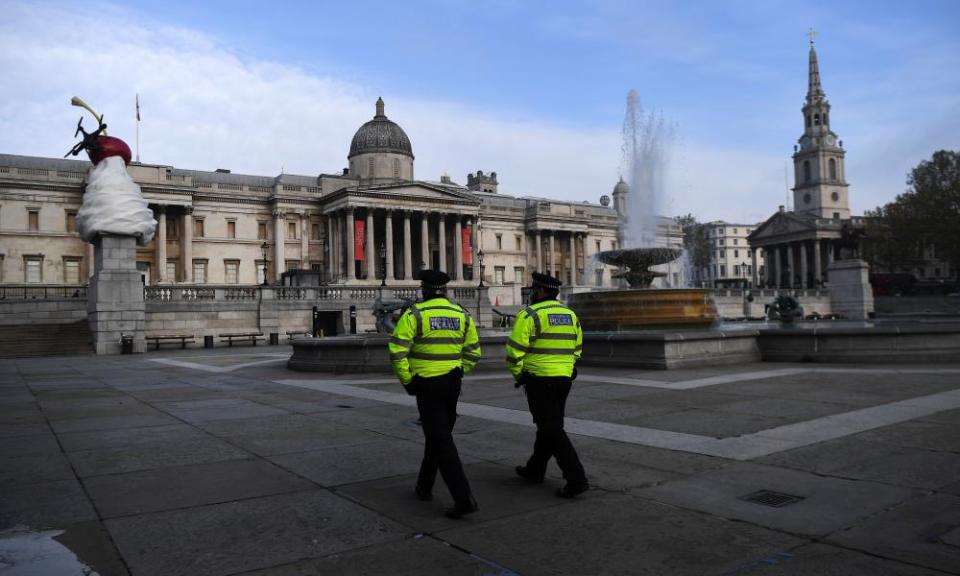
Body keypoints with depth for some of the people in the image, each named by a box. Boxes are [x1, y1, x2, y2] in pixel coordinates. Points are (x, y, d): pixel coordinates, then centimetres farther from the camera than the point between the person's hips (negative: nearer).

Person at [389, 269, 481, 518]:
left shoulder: (415, 314, -8)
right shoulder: (462, 315, 5)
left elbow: (397, 350, -15)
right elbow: (473, 352, 8)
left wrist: (406, 381, -4)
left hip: (426, 384, -5)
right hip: (452, 383, 5)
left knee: (441, 440, -4)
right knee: (436, 435, 21)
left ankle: (463, 497, -12)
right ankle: (424, 486, 33)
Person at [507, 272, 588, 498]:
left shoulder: (529, 315, -11)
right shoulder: (570, 315, 11)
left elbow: (515, 351, -14)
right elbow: (576, 350, 17)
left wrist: (518, 375, 1)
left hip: (539, 380, -7)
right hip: (564, 378, 8)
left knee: (552, 429, -4)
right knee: (548, 425, 18)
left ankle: (576, 478, -10)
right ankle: (535, 470, 32)